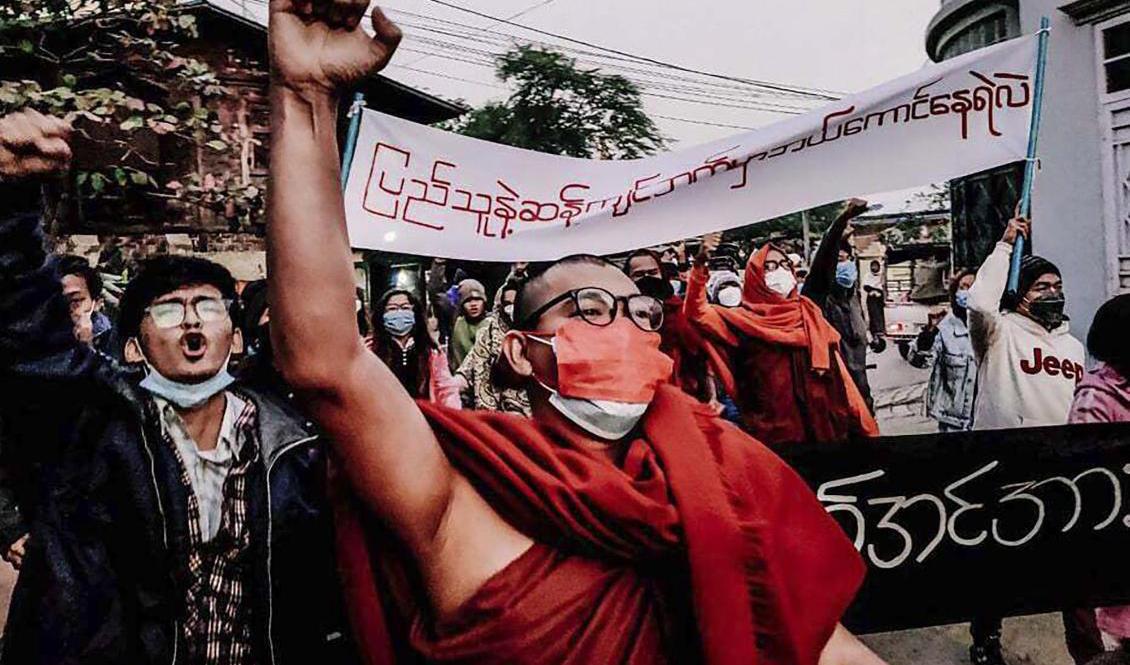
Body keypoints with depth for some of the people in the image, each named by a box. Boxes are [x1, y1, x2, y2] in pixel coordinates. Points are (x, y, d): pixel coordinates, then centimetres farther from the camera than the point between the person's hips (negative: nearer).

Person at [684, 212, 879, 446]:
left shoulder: (810, 315, 11)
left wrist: (866, 430, 6)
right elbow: (697, 312, -14)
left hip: (828, 429, 3)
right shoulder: (745, 321, 1)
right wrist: (701, 265, -25)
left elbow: (840, 379, 11)